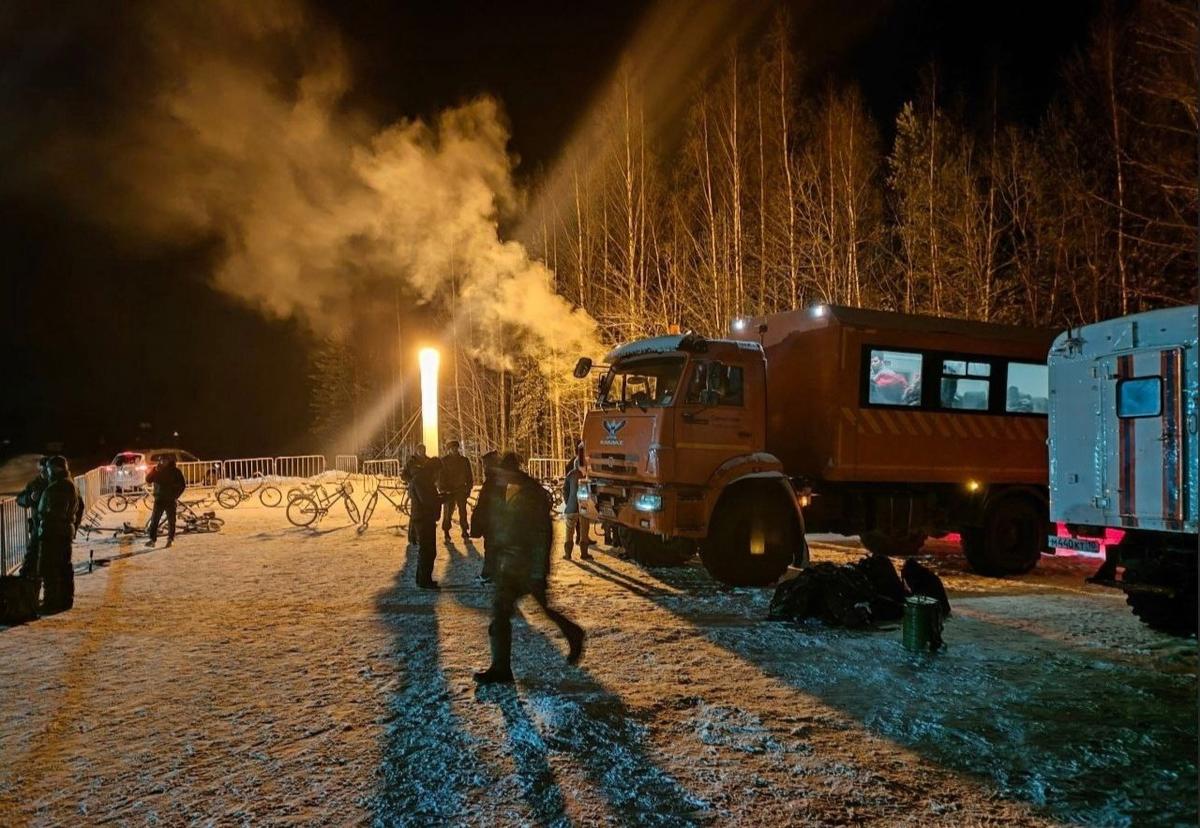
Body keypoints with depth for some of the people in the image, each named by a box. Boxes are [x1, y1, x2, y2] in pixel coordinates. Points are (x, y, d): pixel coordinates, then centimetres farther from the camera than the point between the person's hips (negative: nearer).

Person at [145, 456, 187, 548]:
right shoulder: (156, 469, 4)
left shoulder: (175, 471, -2)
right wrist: (155, 470, -20)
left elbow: (182, 485, 2)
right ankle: (152, 539, -3)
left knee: (171, 521, 3)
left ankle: (170, 539, 13)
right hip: (159, 499, 1)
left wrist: (176, 496, -4)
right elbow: (148, 480, -8)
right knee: (154, 520, -5)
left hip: (171, 500, -1)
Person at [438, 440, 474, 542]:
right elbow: (440, 477, -3)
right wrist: (443, 489, -10)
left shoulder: (464, 461, 8)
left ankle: (465, 533, 12)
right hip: (448, 491, -2)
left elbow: (469, 476, 12)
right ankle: (446, 534, 9)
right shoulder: (443, 461, 0)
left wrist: (468, 488, 4)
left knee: (463, 513, 5)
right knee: (447, 513, 2)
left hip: (461, 491, 2)